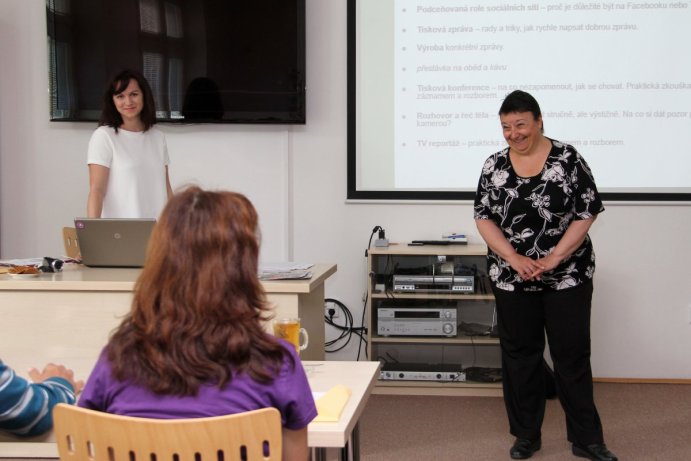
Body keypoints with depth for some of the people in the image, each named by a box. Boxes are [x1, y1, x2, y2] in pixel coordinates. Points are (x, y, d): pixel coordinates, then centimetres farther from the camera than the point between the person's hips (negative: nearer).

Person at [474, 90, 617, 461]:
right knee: (520, 355, 9)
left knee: (572, 355, 2)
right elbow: (484, 218, 1)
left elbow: (587, 212, -7)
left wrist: (555, 257, -16)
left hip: (568, 276, -2)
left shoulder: (568, 159, -6)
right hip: (512, 278, 3)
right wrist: (514, 258, -13)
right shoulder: (494, 166, 2)